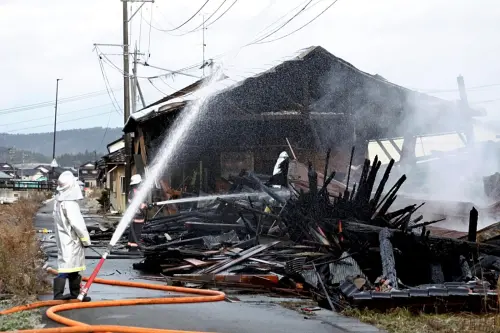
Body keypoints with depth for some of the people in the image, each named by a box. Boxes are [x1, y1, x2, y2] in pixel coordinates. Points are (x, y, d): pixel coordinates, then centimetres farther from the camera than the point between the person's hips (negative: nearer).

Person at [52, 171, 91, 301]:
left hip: (64, 239, 10)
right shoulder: (69, 203, -19)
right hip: (71, 241, -10)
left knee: (73, 267, 16)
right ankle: (58, 294, -12)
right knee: (66, 266, -10)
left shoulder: (59, 201, 10)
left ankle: (75, 293, 23)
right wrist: (86, 239, -10)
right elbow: (77, 223, -20)